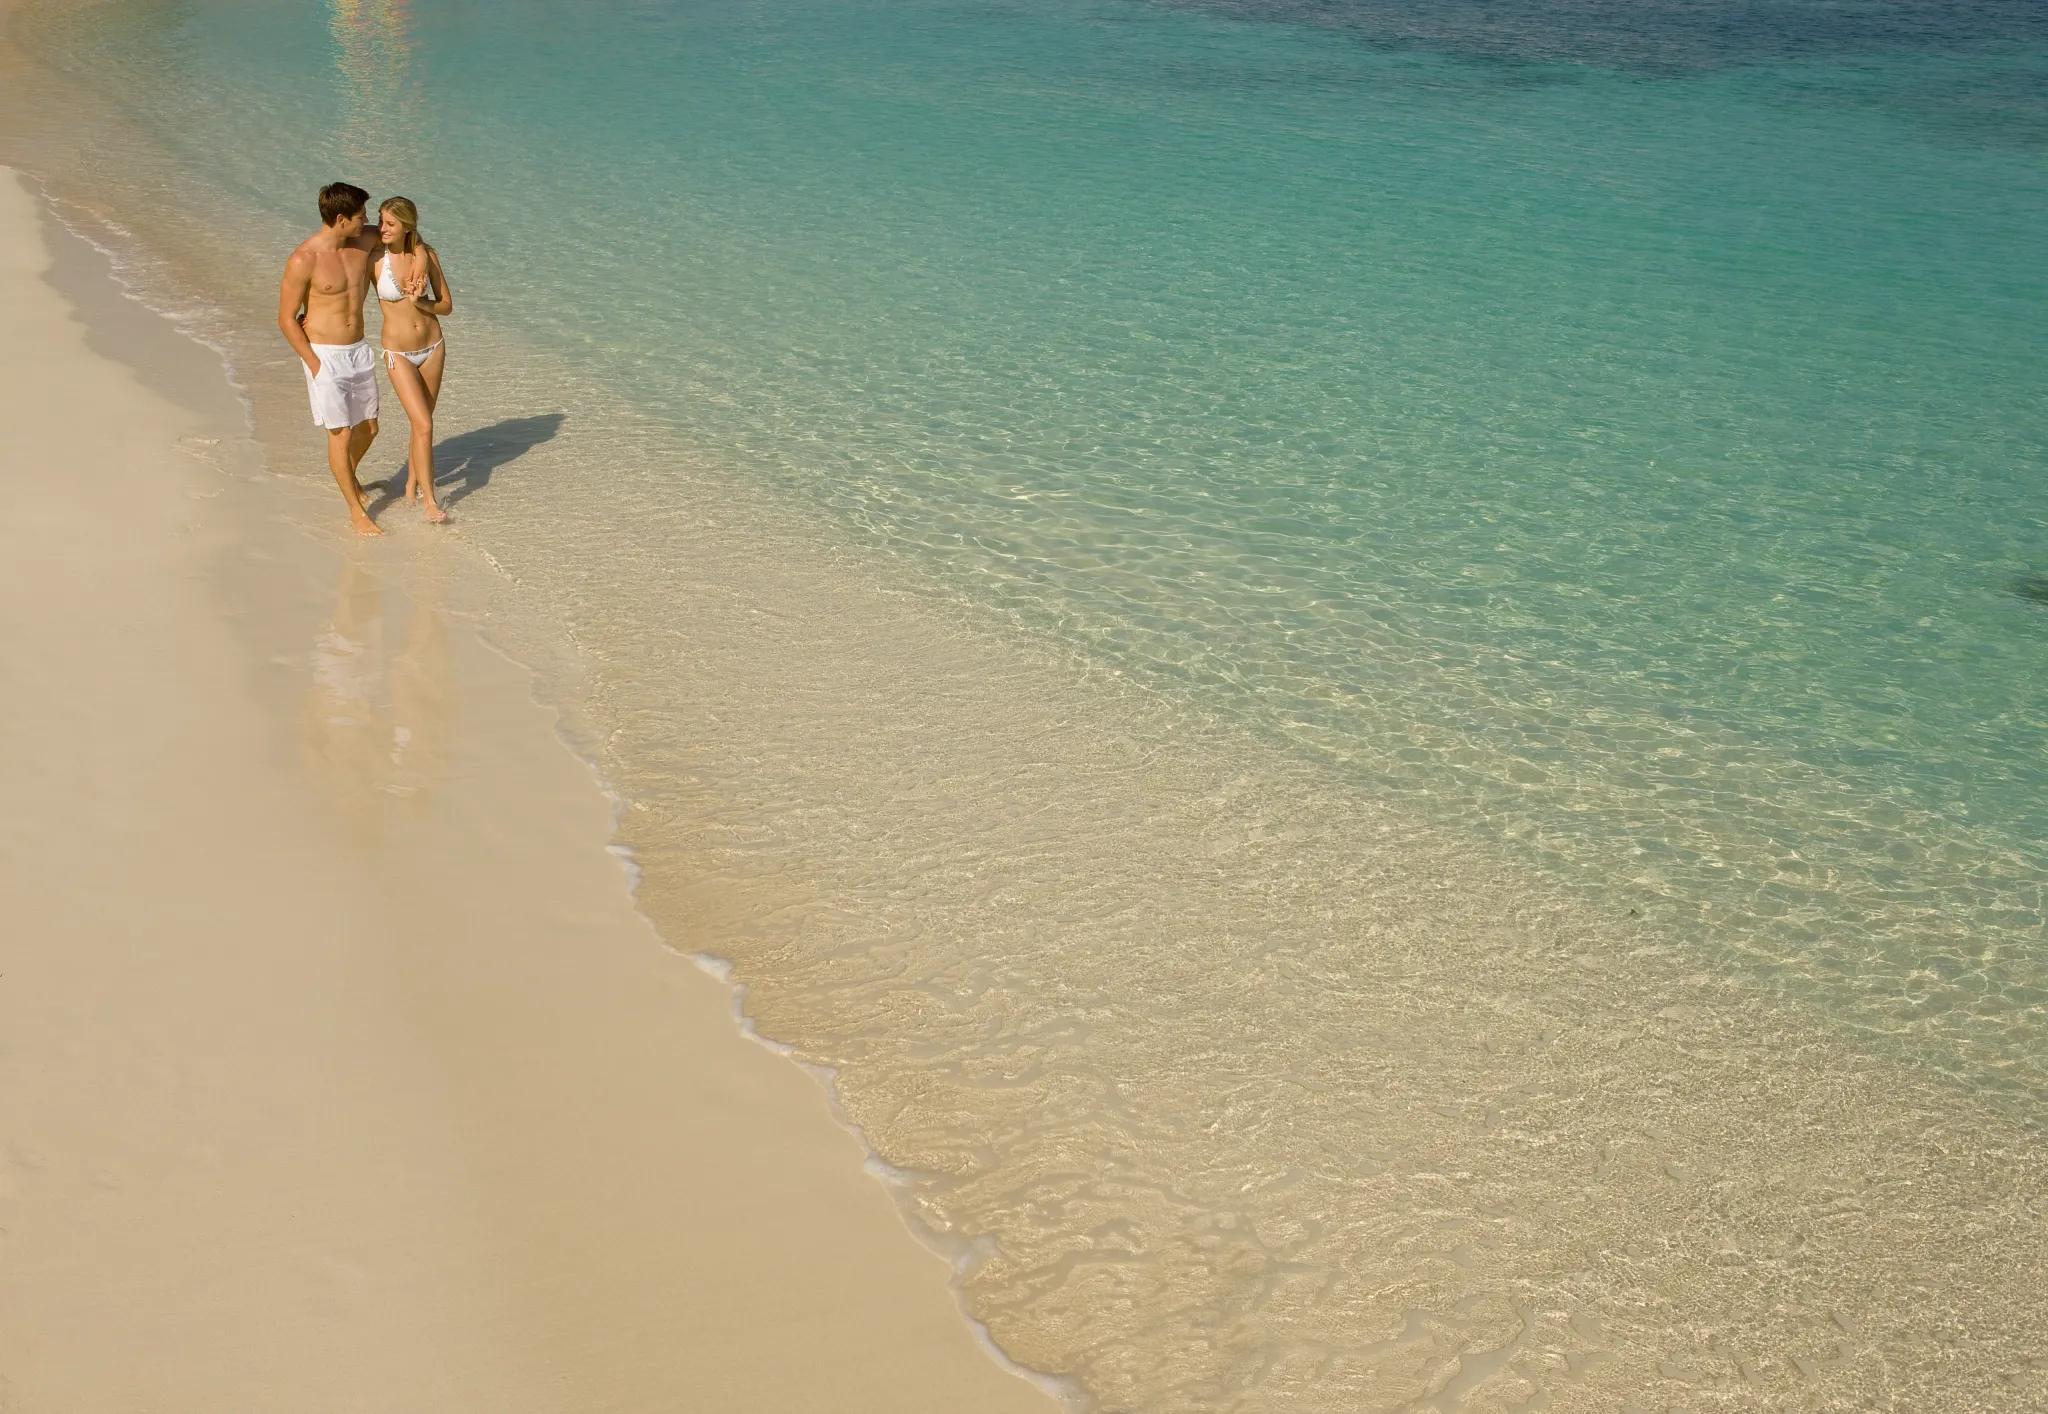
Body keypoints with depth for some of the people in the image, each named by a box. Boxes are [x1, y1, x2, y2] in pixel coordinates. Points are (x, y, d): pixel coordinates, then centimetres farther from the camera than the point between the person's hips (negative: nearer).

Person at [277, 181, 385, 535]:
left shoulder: (365, 243, -3)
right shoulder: (303, 260, -19)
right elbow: (286, 320, -13)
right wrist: (315, 366, -15)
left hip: (359, 350, 6)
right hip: (324, 356, -6)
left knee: (368, 428, 16)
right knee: (341, 435, -1)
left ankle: (348, 474, 46)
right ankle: (356, 510, 11)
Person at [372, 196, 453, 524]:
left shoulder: (426, 255, -5)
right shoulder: (375, 259, -13)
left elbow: (447, 305, 1)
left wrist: (420, 303, -17)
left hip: (433, 347, 3)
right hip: (398, 354, -3)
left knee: (423, 421, 14)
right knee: (424, 426, -11)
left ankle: (412, 485, 33)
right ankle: (429, 501, -1)